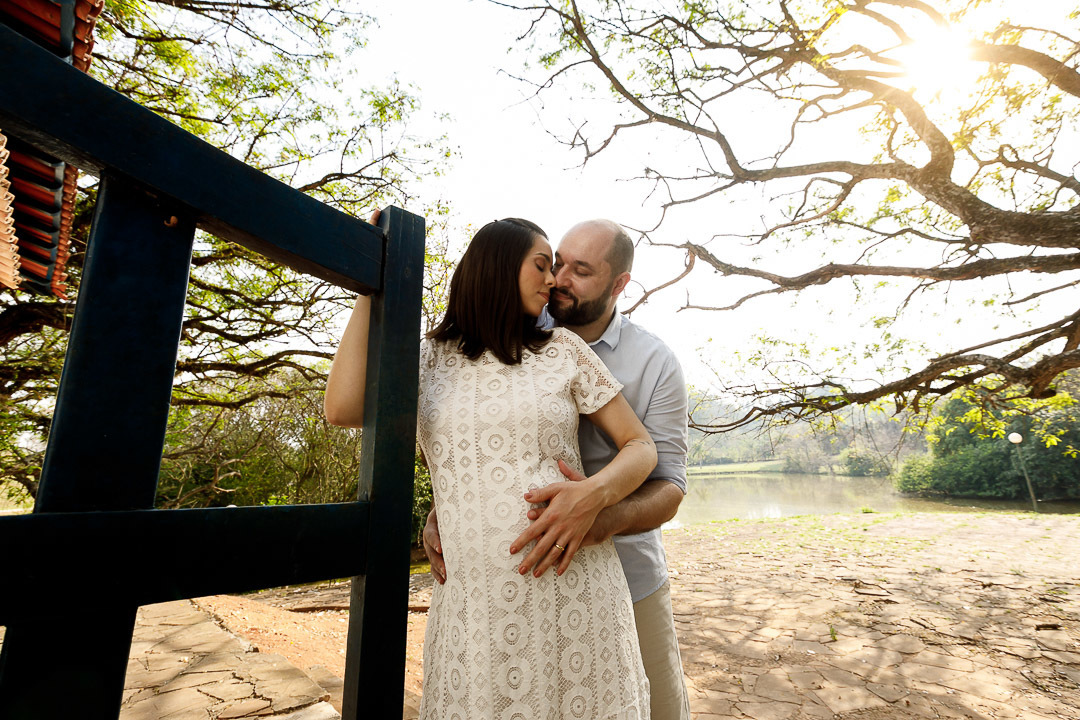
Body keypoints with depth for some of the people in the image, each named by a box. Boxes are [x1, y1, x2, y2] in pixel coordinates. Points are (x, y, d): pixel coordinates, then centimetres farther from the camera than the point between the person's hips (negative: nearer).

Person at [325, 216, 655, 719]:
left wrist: (594, 494, -19)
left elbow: (640, 446, 3)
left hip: (572, 594, 0)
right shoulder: (430, 359, 6)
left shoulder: (562, 350, 4)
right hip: (469, 601, 0)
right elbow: (344, 409, -12)